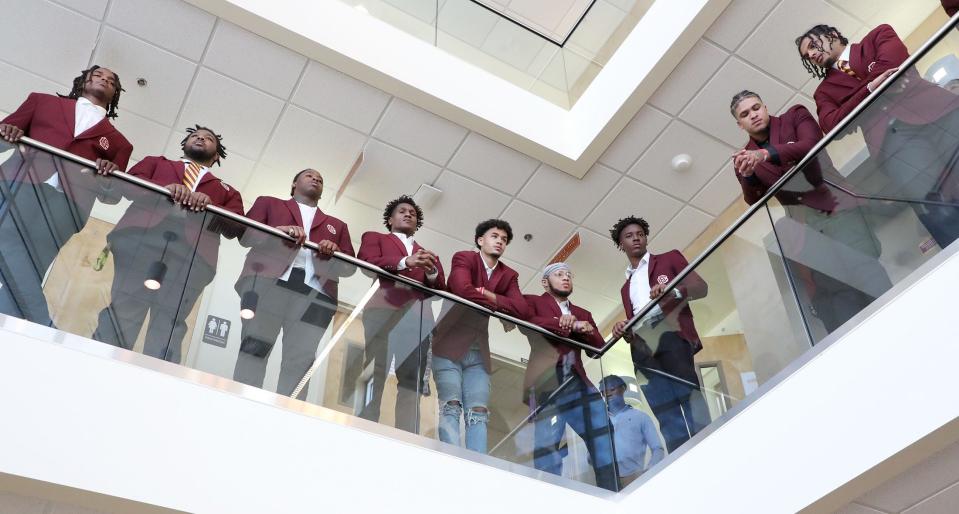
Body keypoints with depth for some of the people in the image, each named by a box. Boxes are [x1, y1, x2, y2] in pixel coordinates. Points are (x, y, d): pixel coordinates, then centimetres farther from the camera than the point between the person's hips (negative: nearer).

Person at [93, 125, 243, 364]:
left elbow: (235, 228, 13)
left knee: (169, 323, -14)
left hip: (193, 250, 0)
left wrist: (209, 205, -6)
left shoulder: (226, 191, 32)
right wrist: (163, 190, -6)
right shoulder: (156, 163, 33)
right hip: (142, 233, 0)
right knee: (123, 308, -15)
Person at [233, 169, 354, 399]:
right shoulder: (269, 203, 25)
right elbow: (245, 234, 9)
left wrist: (335, 253, -5)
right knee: (254, 348, -11)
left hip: (315, 292, 2)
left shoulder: (337, 225, 31)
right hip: (267, 281, -1)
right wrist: (279, 231, -9)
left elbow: (350, 265, 18)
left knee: (300, 362, -10)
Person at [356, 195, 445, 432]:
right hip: (384, 308, -3)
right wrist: (405, 262, -11)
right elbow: (367, 262, 1)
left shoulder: (428, 254, 33)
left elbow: (441, 288, 18)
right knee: (374, 375, -13)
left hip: (419, 315, 3)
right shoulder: (374, 238, 23)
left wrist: (432, 272, -4)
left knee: (412, 381, -9)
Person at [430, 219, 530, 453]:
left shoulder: (509, 275, 14)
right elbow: (462, 289, -21)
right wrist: (503, 307, -9)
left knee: (478, 412, -7)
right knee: (451, 406, -15)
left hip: (479, 351, 5)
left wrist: (487, 295, -7)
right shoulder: (464, 258, 1)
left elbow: (523, 310, -2)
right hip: (449, 345, -5)